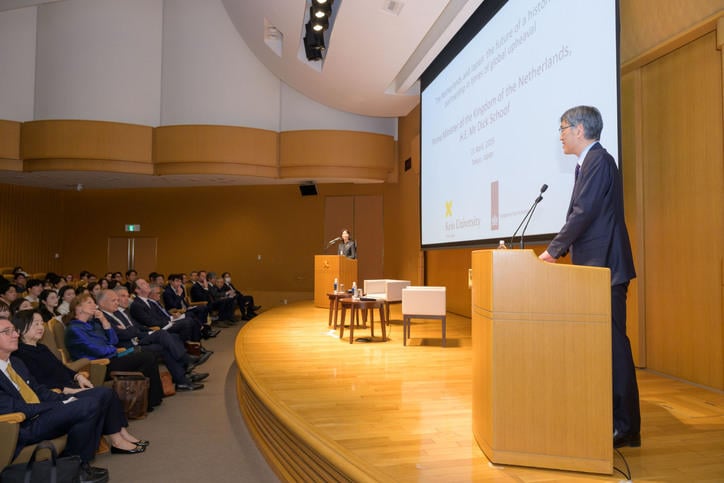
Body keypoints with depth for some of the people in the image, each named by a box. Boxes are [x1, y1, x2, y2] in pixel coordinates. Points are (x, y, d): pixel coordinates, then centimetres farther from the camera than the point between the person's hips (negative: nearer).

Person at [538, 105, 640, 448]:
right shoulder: (588, 162, 18)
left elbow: (583, 213, -19)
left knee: (612, 341, -4)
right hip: (594, 266, 10)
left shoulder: (598, 160, -12)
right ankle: (614, 419, 25)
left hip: (604, 267, -10)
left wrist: (553, 251, -11)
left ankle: (624, 427, 6)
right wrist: (559, 250, 12)